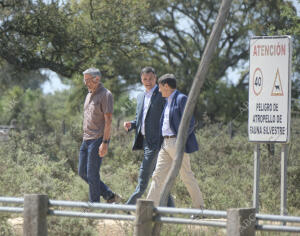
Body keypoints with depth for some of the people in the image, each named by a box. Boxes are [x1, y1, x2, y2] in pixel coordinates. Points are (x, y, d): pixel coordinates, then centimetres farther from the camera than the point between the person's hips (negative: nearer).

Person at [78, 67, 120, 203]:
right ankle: (110, 196, 16)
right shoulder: (89, 95, 16)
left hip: (98, 140, -9)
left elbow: (108, 120, -15)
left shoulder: (105, 95, -10)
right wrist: (85, 139, 20)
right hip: (86, 140, 9)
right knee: (82, 172, 8)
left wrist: (105, 143, -21)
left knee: (92, 174, -8)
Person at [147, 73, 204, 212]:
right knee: (158, 175, 2)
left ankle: (200, 208, 8)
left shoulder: (181, 99, -9)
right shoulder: (168, 101, 19)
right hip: (166, 143, 9)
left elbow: (189, 123, -15)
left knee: (186, 176, -3)